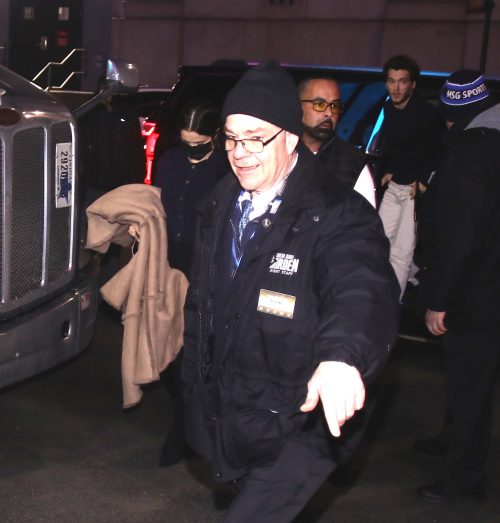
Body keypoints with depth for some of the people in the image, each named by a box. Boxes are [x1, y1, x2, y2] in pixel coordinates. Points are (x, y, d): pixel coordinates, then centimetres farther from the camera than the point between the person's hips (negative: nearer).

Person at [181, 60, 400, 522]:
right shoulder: (222, 205, 4)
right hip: (224, 418, 7)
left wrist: (342, 355, -59)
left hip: (295, 429, -7)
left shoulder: (336, 214, -20)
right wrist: (195, 388, 22)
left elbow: (365, 290, -39)